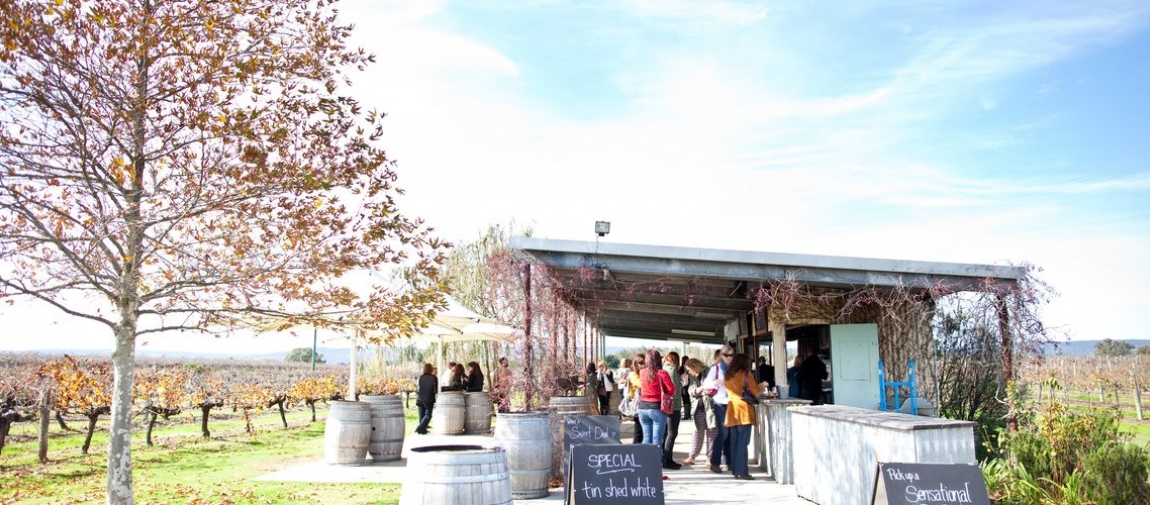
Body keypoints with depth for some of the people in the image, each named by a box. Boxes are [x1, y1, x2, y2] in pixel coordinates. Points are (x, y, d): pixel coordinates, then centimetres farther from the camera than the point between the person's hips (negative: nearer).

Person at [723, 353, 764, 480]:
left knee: (734, 441, 10)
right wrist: (761, 386, 20)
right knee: (743, 442, -5)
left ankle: (735, 469, 12)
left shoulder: (728, 376, 13)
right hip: (743, 410, -6)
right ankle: (742, 471, -7)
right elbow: (755, 392, 1)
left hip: (732, 410, 6)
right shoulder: (746, 374, -3)